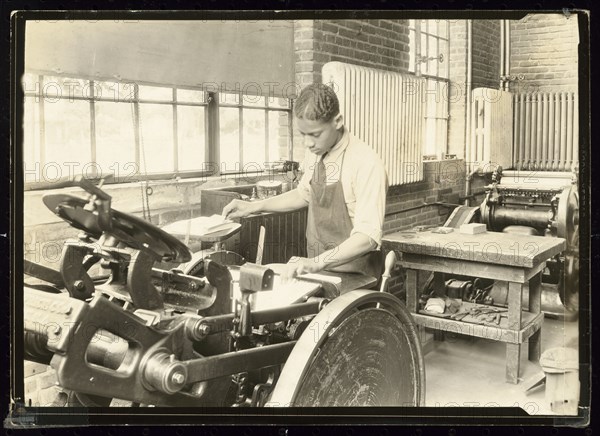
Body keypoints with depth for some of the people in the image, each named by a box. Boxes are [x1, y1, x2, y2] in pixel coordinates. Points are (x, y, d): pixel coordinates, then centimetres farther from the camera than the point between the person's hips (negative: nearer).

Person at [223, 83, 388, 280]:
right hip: (318, 270, 6)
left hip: (354, 278, -6)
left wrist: (316, 262, -33)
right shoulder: (315, 153, 1)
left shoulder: (366, 163, -19)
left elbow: (368, 236, -24)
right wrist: (253, 207, 10)